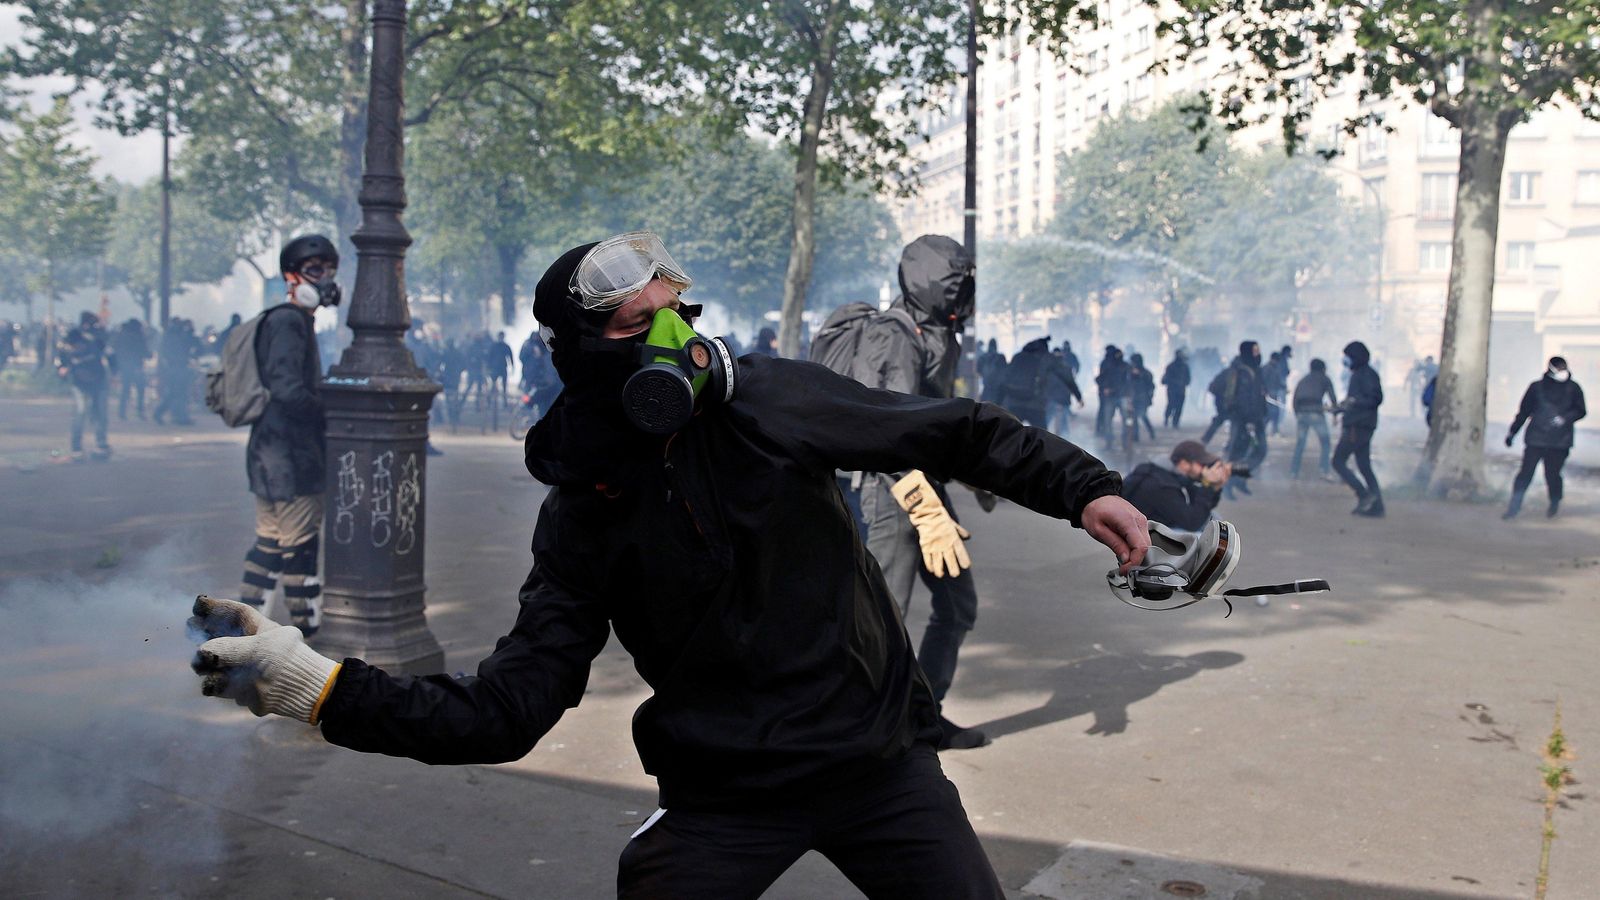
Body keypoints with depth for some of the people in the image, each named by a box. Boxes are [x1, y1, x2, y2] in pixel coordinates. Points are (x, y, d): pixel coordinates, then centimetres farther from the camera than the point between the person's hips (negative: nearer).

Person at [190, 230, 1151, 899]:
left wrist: (1081, 487, -2)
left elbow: (950, 431, -1)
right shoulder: (583, 521, -7)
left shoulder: (766, 402, -11)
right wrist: (319, 685, -19)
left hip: (881, 756, 1)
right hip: (725, 798, 0)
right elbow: (506, 710, -9)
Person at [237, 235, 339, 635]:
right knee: (300, 545, -1)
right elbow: (288, 390, -25)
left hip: (272, 453, 10)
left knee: (271, 543, 15)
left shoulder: (295, 323, 18)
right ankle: (308, 627, 7)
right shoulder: (288, 322, -14)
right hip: (290, 455, -10)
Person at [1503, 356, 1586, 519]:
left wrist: (1565, 418, -14)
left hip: (1560, 442, 0)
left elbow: (1581, 411, 4)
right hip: (1535, 439, 0)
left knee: (1552, 475, 1)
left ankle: (1554, 504, 26)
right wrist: (1512, 432, 12)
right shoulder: (1537, 387, 6)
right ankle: (1514, 507, 0)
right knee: (1525, 472, -5)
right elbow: (1524, 411, 11)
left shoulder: (1573, 388, 5)